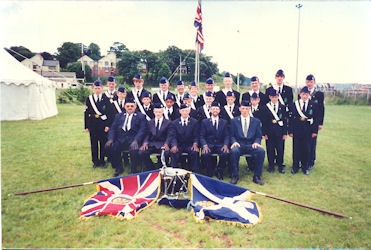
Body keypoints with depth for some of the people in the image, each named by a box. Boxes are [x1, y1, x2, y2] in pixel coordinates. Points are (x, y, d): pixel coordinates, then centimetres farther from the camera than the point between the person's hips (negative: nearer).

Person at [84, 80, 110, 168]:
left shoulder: (106, 98, 1)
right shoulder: (89, 98, 6)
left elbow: (109, 112, -1)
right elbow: (86, 113, 5)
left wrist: (108, 125, -8)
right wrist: (86, 126, 2)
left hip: (103, 124, -1)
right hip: (92, 125, 2)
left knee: (103, 143, 5)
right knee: (93, 143, 7)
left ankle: (102, 161, 18)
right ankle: (95, 161, 20)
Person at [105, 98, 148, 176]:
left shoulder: (141, 116, 10)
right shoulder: (118, 116, 22)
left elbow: (142, 130, -3)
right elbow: (113, 129, 13)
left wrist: (136, 140, -20)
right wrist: (111, 139, -6)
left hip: (133, 140, -3)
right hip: (120, 140, 4)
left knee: (134, 150, -33)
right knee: (111, 147, -24)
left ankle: (133, 171, -7)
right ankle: (119, 168, 0)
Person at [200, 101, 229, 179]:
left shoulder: (224, 122, 15)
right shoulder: (204, 122, 11)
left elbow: (227, 136, 8)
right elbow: (201, 136, 3)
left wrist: (225, 145, -13)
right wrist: (204, 145, -15)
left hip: (220, 145, 1)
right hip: (208, 145, -1)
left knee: (226, 153, -31)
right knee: (205, 154, -33)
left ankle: (219, 172, -4)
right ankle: (210, 173, -4)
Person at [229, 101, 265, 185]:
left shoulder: (256, 121, 15)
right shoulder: (234, 121, 13)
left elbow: (259, 136, 11)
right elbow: (232, 135, 8)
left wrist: (256, 142, -10)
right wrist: (234, 142, -13)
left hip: (251, 145, 1)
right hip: (239, 145, -1)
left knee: (261, 151, -30)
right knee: (234, 151, -36)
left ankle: (257, 176, -15)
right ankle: (235, 176, -17)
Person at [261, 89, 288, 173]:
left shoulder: (282, 107, 7)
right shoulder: (266, 107, 3)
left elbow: (285, 121, 6)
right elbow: (264, 122, 1)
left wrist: (285, 133, 1)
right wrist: (264, 133, -4)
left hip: (279, 132, 1)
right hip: (269, 132, 0)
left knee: (280, 149, 2)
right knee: (270, 149, 4)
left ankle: (280, 166, 16)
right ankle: (271, 166, 17)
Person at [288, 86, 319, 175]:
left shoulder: (313, 105, 4)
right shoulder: (294, 104, 2)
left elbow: (316, 119, 4)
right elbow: (291, 119, 0)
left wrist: (315, 131, -2)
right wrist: (290, 131, -5)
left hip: (308, 131, 1)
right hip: (297, 130, 0)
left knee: (306, 149, 7)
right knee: (296, 148, 5)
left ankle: (305, 167, 21)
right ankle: (295, 167, 18)